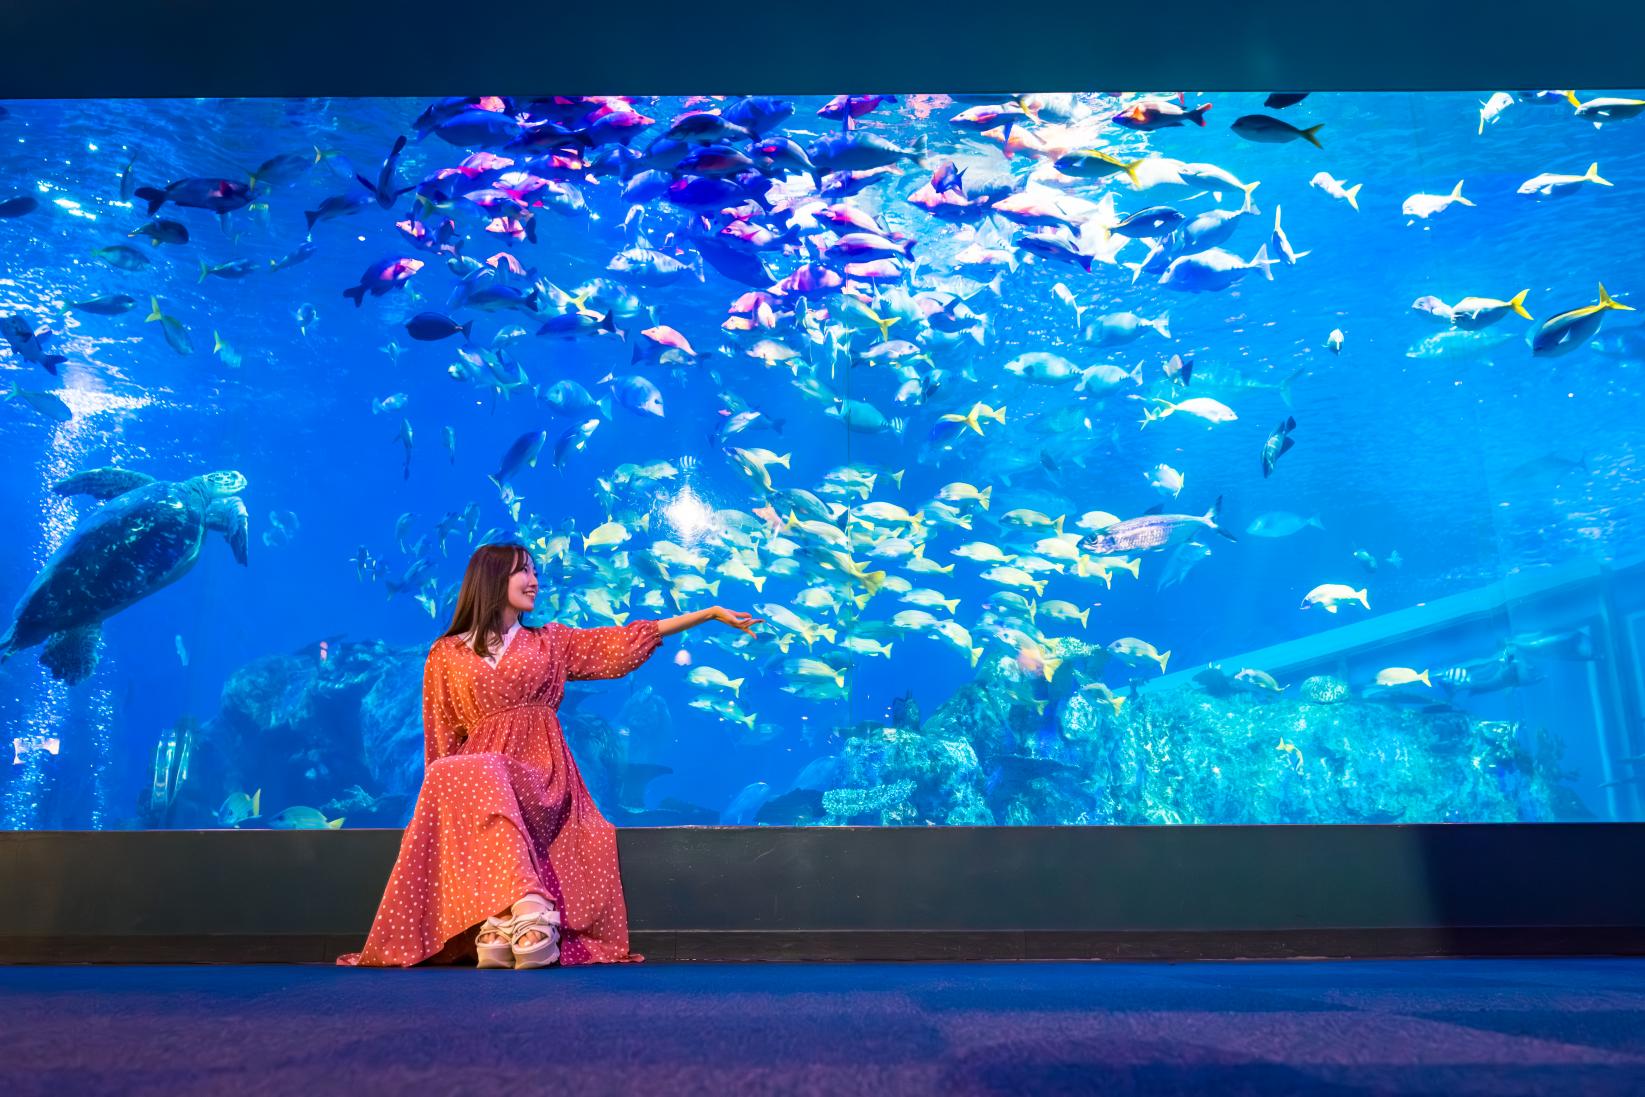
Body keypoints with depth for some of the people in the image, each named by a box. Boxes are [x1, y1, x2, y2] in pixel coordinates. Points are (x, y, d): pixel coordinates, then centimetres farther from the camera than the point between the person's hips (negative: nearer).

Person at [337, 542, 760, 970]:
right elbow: (441, 739, 13)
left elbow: (630, 638, 12)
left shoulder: (551, 642, 17)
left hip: (542, 777, 0)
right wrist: (448, 783, -5)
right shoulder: (447, 655, 14)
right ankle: (529, 907, -45)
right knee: (452, 778, -34)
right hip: (472, 772, 0)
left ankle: (501, 923, -42)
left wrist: (713, 612, 7)